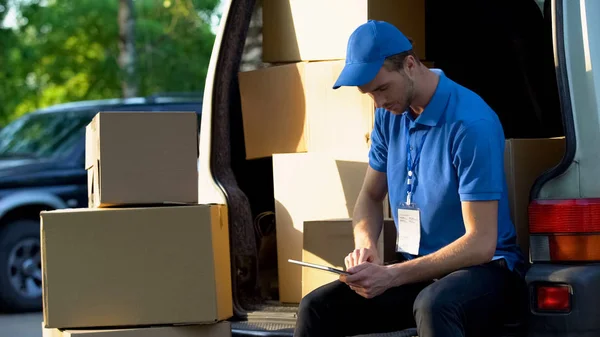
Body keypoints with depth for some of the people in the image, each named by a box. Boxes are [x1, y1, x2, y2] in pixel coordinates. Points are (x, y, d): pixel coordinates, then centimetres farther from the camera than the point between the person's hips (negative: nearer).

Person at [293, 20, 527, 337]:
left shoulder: (471, 124, -20)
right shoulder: (390, 115, 3)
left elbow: (481, 243, -22)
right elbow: (371, 196, 16)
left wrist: (391, 276, -26)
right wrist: (365, 245, -7)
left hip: (483, 269, -7)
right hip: (419, 270, 7)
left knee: (432, 307, -40)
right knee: (316, 308, -12)